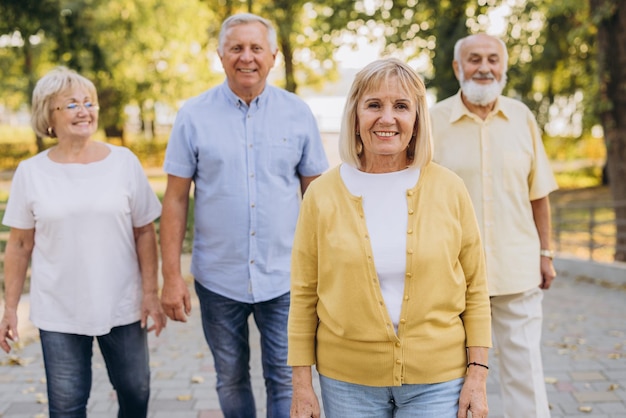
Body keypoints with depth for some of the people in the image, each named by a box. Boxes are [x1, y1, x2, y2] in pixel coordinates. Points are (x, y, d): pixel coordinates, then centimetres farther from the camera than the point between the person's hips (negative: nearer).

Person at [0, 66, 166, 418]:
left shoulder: (124, 161, -2)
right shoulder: (31, 172, -2)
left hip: (122, 307, 1)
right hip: (59, 313, 0)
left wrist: (151, 293, -3)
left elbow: (145, 232, 1)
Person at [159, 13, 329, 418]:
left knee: (286, 381, 5)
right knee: (230, 381, 15)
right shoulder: (193, 115, -2)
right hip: (218, 278, 1)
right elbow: (176, 199, -1)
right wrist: (172, 276, -5)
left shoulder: (298, 113, 0)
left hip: (284, 277, 0)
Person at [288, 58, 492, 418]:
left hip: (437, 380, 0)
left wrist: (478, 375, -1)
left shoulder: (449, 189, -3)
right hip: (348, 381, 0)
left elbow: (475, 289, 2)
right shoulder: (322, 194, -4)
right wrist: (302, 385, 0)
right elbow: (304, 296, 0)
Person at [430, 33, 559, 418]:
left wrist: (545, 252, 7)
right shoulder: (434, 122, -3)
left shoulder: (522, 117, 4)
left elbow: (538, 194, 9)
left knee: (525, 369, 7)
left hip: (517, 270, 2)